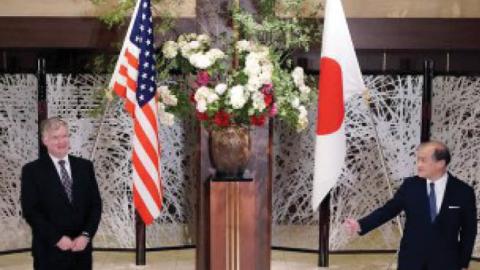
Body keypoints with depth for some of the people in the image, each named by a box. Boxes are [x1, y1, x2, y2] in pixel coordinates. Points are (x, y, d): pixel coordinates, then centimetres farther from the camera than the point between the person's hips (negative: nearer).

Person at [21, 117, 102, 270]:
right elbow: (30, 211, -8)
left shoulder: (85, 166, 8)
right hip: (50, 253, -3)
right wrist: (57, 238, -15)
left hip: (82, 248, 3)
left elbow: (95, 204, 6)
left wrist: (86, 235, -8)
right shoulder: (32, 170, -2)